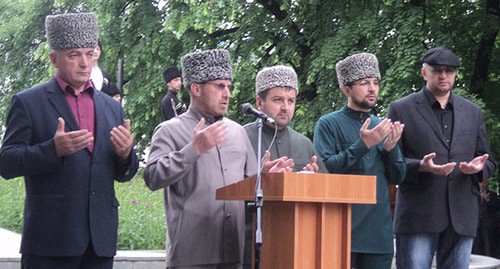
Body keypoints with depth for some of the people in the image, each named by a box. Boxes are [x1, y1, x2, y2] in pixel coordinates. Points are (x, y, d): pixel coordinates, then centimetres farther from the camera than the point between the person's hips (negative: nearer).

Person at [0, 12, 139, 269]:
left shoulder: (111, 107, 15)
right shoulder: (28, 102, 1)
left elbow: (123, 175, 17)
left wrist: (125, 154, -6)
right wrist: (54, 149, -21)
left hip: (100, 238, 5)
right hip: (51, 239, -4)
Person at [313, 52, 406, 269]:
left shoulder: (382, 127, 16)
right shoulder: (329, 124, 1)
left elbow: (397, 178, 15)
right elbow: (324, 169, -12)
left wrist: (391, 149, -4)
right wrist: (363, 145, -17)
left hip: (379, 232, 5)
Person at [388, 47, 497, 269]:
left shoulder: (473, 112, 18)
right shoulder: (402, 109, 6)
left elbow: (489, 163, 20)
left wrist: (479, 167, -4)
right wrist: (421, 167, -17)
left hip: (461, 218, 4)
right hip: (418, 216, -4)